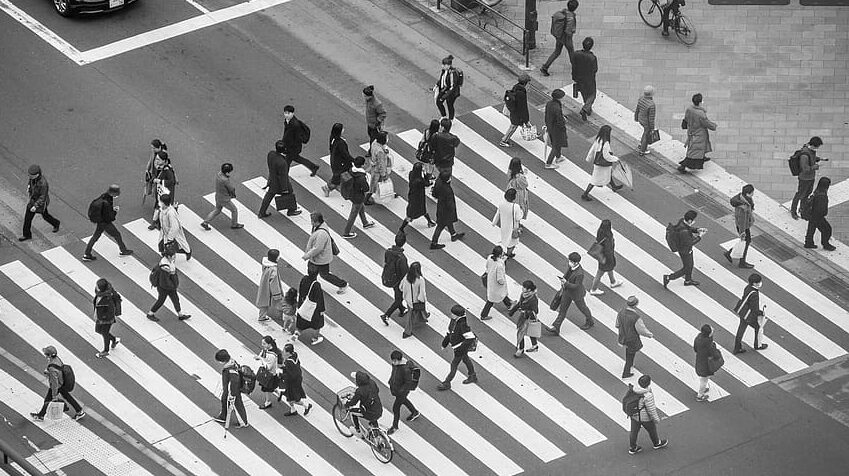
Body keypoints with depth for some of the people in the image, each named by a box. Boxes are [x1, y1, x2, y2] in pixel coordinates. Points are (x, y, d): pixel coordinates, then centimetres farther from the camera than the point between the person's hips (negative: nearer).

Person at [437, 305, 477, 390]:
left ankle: (447, 383, 12)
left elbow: (470, 338, -32)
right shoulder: (453, 320, -7)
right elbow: (450, 331, 12)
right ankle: (472, 376, 47)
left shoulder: (463, 324, -34)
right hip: (456, 346, 9)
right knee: (465, 360, 26)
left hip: (461, 348, -9)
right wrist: (445, 341, 9)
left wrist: (461, 347, -30)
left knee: (454, 364, 1)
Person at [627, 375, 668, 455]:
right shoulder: (647, 396, -34)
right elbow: (651, 409, -25)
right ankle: (657, 443, 47)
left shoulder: (635, 389, -14)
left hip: (634, 415, 6)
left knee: (634, 431, 21)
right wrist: (656, 419, -10)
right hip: (645, 417, -6)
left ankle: (633, 448, 37)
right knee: (652, 430, 22)